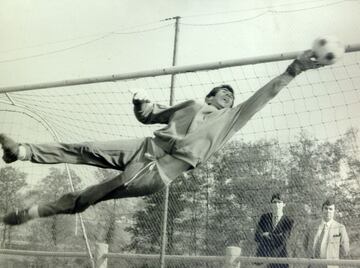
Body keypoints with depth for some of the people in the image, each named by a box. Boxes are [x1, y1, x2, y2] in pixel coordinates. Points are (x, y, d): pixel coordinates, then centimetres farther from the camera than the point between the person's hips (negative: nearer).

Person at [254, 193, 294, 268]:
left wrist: (268, 235, -2)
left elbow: (283, 240, -11)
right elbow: (257, 237, 0)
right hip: (262, 255, 2)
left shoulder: (288, 221, 1)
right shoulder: (264, 217, 9)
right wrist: (275, 237, -10)